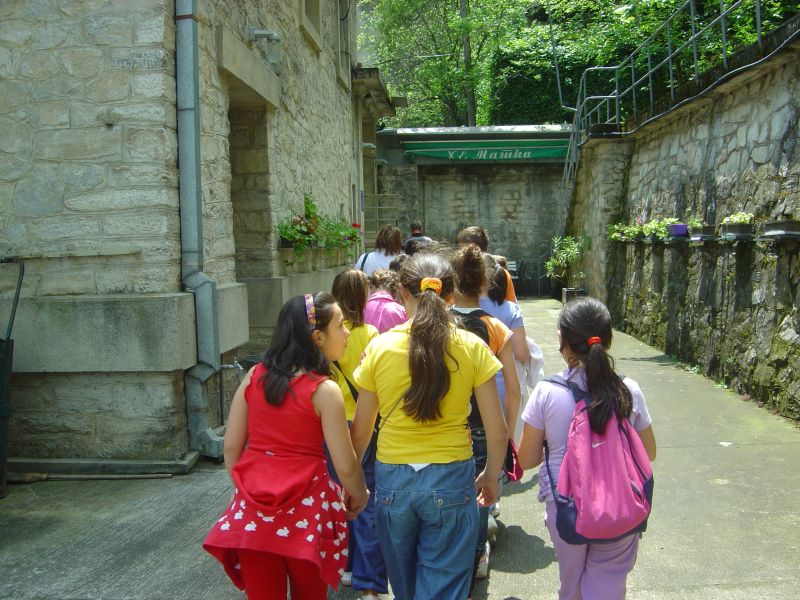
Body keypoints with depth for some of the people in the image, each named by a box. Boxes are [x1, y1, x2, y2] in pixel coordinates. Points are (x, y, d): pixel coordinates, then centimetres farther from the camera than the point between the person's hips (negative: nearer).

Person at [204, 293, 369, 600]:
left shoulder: (254, 375, -2)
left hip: (251, 508, 4)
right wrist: (359, 495, 8)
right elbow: (345, 466, -12)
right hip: (304, 510, -3)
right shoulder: (324, 391, -15)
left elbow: (231, 446, 3)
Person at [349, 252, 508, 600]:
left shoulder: (379, 347, -8)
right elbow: (498, 432, -5)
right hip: (452, 480, -1)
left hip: (393, 480, 2)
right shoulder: (472, 348, -9)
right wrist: (491, 477, 12)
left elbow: (360, 431, -1)